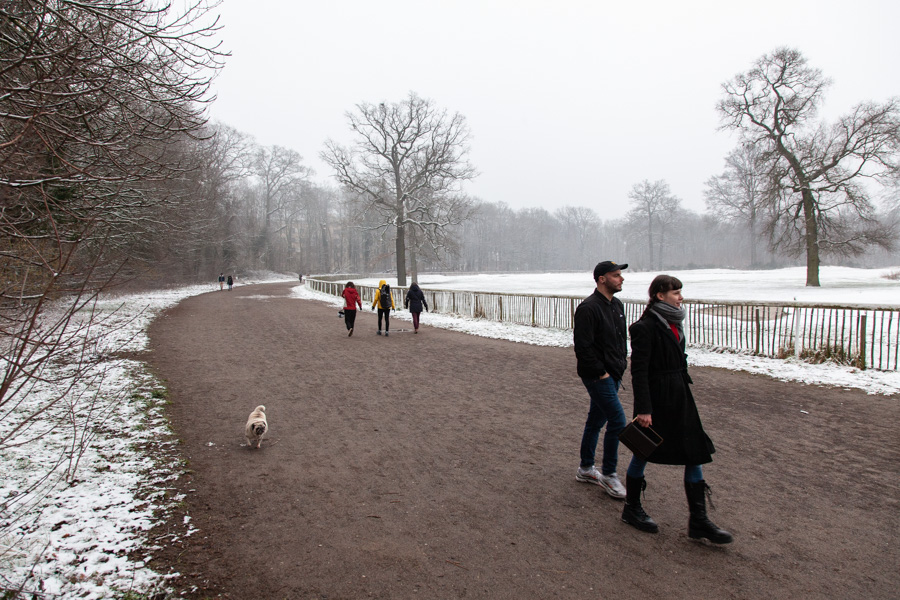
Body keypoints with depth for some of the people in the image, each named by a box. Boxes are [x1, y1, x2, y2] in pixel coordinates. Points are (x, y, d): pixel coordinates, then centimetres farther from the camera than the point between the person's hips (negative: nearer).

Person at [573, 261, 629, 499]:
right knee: (618, 420, -9)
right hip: (597, 376, -9)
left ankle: (585, 469, 29)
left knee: (596, 419, 16)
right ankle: (608, 475, 6)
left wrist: (623, 359, 12)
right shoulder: (589, 308, -18)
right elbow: (583, 347, -20)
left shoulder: (617, 305, 12)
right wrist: (600, 372, -18)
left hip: (613, 374, 9)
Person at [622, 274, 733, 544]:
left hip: (679, 397, 8)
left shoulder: (673, 323, 11)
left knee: (696, 453, 6)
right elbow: (639, 371, -18)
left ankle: (698, 521, 14)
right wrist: (643, 409, -21)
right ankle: (631, 509, 26)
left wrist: (682, 386, 19)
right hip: (656, 397, -8)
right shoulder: (646, 327, -16)